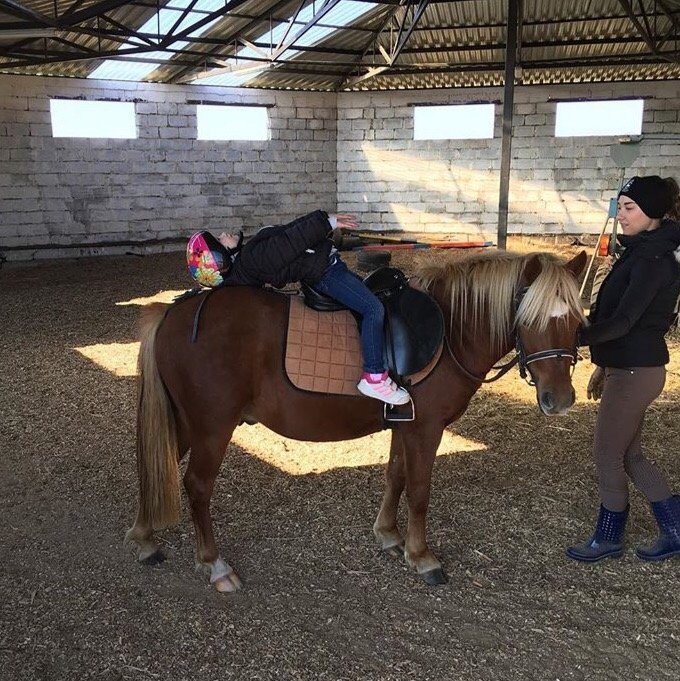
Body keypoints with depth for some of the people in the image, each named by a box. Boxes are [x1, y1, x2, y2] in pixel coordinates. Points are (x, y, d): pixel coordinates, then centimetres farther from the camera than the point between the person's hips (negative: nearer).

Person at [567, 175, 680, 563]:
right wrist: (603, 365, 21)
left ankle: (609, 539, 22)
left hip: (635, 372, -10)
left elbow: (623, 321, -27)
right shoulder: (641, 253, 12)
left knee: (607, 456, 4)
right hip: (627, 367, 10)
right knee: (629, 455, 18)